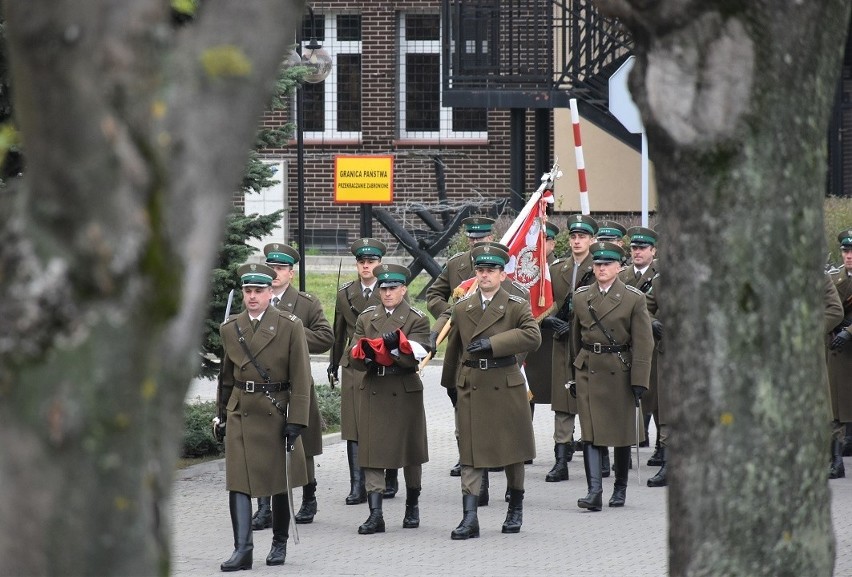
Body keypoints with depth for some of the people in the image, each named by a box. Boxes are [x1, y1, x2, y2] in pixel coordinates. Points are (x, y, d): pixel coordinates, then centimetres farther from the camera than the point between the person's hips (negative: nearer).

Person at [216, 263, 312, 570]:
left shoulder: (290, 326, -5)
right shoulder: (230, 328, 6)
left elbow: (301, 377, -7)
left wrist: (296, 419, -12)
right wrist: (222, 412, 16)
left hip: (277, 414, -2)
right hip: (241, 415, 2)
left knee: (279, 482, 10)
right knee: (238, 482, -9)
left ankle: (280, 543, 25)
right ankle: (242, 548, -12)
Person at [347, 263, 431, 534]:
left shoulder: (417, 320, 0)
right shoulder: (366, 318, 10)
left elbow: (414, 358, -11)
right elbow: (354, 358, 3)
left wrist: (396, 344, -26)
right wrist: (366, 353, -18)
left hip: (405, 392, -2)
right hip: (373, 392, 2)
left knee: (410, 451, 10)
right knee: (372, 452, -6)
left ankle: (412, 506, 27)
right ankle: (375, 514, -9)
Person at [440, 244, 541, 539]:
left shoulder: (517, 306, -2)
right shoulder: (462, 308, 9)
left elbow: (532, 336, -18)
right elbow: (453, 348, 19)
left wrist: (492, 343, -22)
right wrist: (450, 384, 25)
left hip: (506, 385, -2)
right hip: (471, 389, 2)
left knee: (512, 448, 10)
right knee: (470, 453, -4)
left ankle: (515, 509, 28)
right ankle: (470, 518, -8)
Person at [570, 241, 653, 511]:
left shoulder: (634, 299, -3)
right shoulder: (580, 297, 8)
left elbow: (643, 344, -5)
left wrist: (639, 381, -11)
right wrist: (574, 375, 13)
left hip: (620, 372, -2)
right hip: (588, 372, 2)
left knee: (622, 434, 8)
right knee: (590, 432, -9)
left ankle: (620, 488, 24)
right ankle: (594, 491, -15)